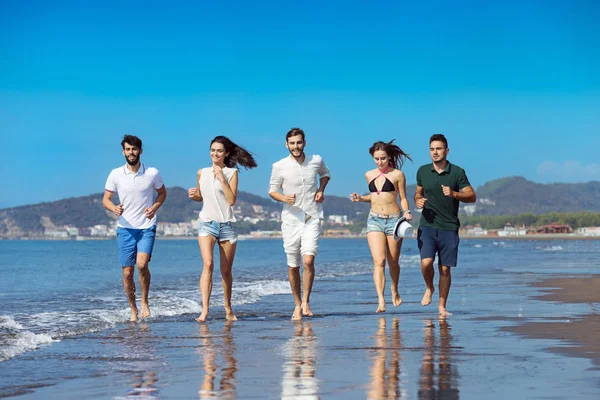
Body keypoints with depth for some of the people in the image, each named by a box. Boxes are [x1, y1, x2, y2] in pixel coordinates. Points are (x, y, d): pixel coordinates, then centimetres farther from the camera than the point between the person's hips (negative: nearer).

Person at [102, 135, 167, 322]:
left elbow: (162, 193, 13)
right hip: (125, 228, 1)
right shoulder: (115, 174, -2)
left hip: (146, 227, -1)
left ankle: (144, 302, 1)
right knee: (127, 272, 1)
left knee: (142, 264, -21)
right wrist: (114, 208, -20)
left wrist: (154, 207, -7)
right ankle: (133, 310, 18)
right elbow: (105, 199, 3)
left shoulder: (152, 173, -3)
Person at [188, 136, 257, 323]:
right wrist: (194, 195, -1)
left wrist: (222, 178, -15)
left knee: (226, 271, 10)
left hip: (227, 225, -1)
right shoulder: (202, 173, 8)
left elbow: (232, 200, -11)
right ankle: (204, 309, -28)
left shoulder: (231, 173, -1)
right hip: (207, 224, 1)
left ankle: (228, 309, 28)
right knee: (208, 265, -21)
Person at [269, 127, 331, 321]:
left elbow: (325, 174, 23)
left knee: (308, 260, -17)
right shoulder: (279, 166, -5)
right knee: (293, 266, 6)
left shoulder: (316, 161, 1)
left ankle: (306, 301, -3)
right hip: (291, 219, 0)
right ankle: (297, 304, 21)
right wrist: (284, 198, -18)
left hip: (312, 219, 0)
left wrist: (321, 190, 4)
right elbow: (272, 190, 3)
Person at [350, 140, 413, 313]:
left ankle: (394, 290, 38)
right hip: (374, 220, 2)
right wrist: (360, 198, 6)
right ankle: (381, 301, -20)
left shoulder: (397, 175, -1)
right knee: (379, 261, -13)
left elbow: (403, 198, 4)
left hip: (394, 220, -2)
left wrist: (406, 212, -13)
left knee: (393, 262, 10)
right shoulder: (369, 175, 10)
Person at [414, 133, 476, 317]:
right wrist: (418, 201, -2)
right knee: (426, 263, -16)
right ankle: (429, 288, 15)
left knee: (445, 269, 2)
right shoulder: (422, 171, 6)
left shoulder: (457, 172, -2)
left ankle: (442, 306, 15)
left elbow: (472, 197, -2)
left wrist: (453, 194, -20)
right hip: (427, 226, 1)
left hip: (449, 228, -1)